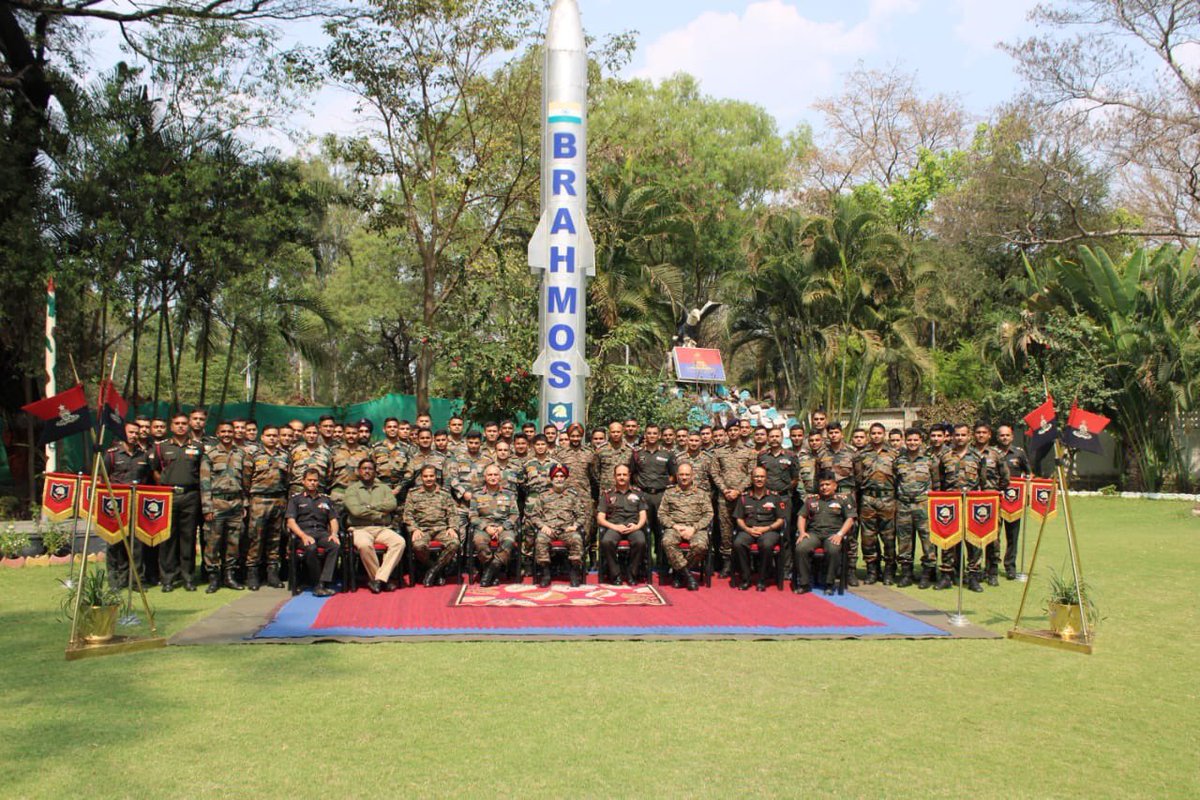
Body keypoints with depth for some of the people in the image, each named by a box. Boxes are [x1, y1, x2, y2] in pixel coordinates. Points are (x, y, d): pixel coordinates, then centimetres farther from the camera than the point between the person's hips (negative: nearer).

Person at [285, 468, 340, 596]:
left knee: (335, 545, -32)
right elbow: (290, 521, 4)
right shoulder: (295, 499, 16)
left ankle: (324, 583, -35)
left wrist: (334, 533, -3)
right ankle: (316, 584, -25)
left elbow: (333, 519, 20)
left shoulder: (326, 500, 26)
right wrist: (303, 536, -13)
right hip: (303, 532, -2)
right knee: (311, 548, -38)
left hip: (322, 532, 3)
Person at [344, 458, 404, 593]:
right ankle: (383, 579, -19)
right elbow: (356, 510, -9)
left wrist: (369, 506, -6)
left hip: (382, 529, 3)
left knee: (399, 542, -27)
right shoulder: (352, 489, 9)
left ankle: (378, 579, -27)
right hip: (360, 529, -3)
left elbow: (392, 504, 0)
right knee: (364, 545, -37)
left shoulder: (383, 487, 20)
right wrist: (379, 514, -4)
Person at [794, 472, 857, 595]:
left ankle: (829, 584, -21)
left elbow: (850, 519, 5)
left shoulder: (843, 499, 13)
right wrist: (802, 532, 0)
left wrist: (840, 534, -11)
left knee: (833, 550, -37)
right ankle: (804, 583, -19)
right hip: (814, 533, 2)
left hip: (833, 533, -2)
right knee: (801, 548, -30)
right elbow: (802, 517, 18)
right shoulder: (811, 499, 21)